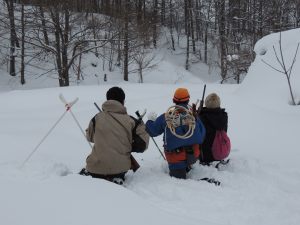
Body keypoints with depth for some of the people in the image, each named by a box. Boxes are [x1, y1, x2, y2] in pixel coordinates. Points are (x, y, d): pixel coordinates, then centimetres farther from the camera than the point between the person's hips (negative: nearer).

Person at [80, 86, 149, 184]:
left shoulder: (97, 118, -1)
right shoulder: (131, 121, -4)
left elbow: (89, 137, 17)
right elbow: (142, 145, 1)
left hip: (96, 166, 1)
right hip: (120, 168, -1)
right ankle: (116, 179, -8)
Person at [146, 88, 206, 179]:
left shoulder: (165, 117, -2)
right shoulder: (192, 114, -2)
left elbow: (152, 131, 9)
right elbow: (202, 133, 3)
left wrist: (150, 120, 29)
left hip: (175, 156, -1)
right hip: (193, 154, 1)